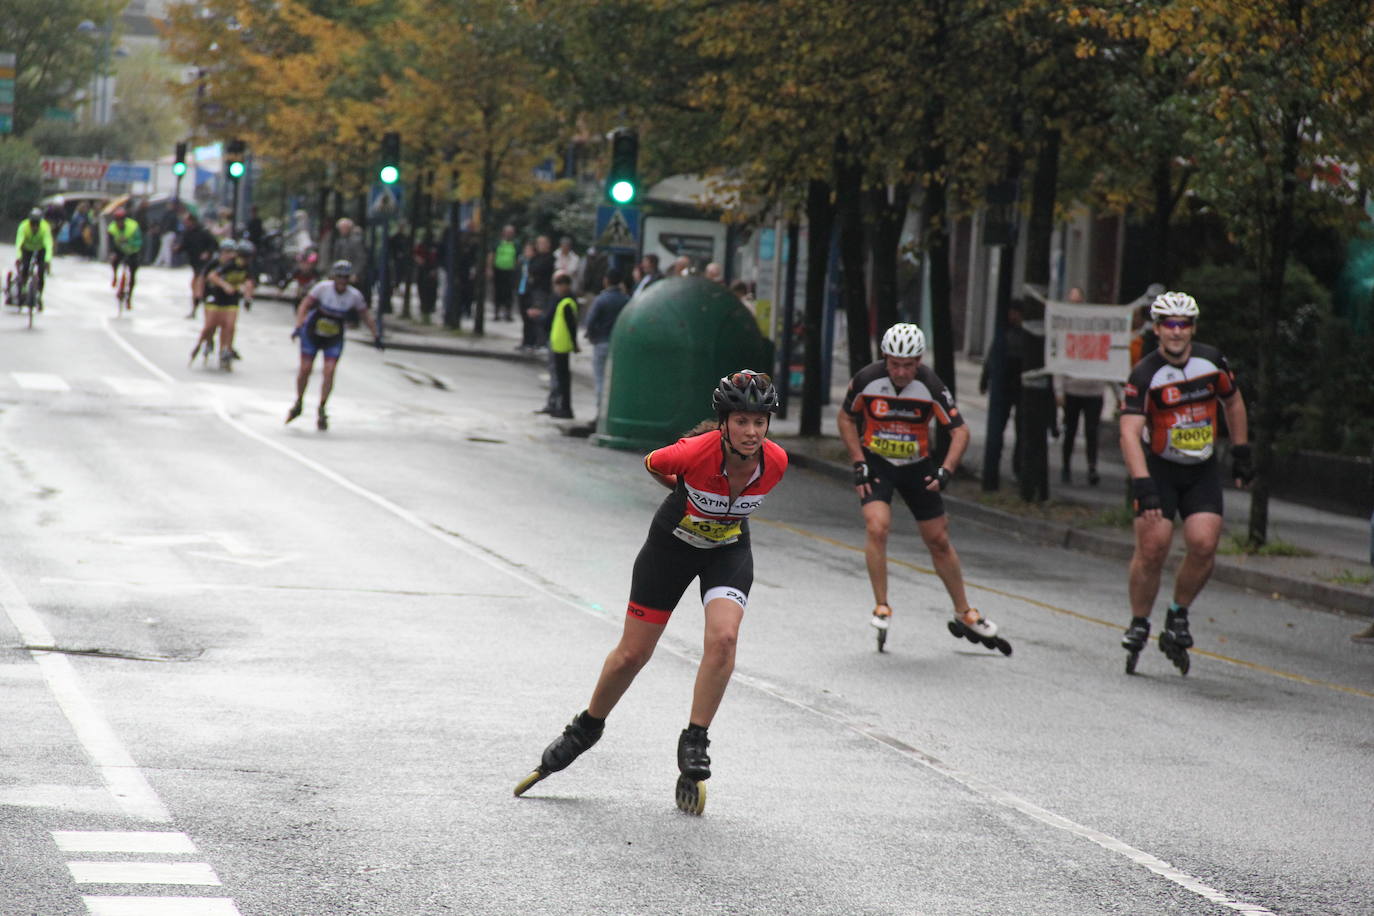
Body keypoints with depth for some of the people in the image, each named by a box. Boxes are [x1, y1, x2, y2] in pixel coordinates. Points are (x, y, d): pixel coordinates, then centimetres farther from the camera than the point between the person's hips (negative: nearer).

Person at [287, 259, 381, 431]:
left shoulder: (354, 296, -15)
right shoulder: (323, 287, -19)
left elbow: (365, 314, -2)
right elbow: (304, 305, -18)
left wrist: (376, 335, -3)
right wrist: (298, 326, -29)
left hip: (334, 338, 1)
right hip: (313, 334, -1)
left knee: (329, 372, -11)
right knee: (305, 369, 0)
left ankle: (321, 411, 1)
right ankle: (298, 404, 23)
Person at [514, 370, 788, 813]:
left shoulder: (775, 461, -24)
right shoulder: (695, 452, -33)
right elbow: (652, 464, -8)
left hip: (729, 551, 2)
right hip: (672, 544, -2)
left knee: (723, 638, -24)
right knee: (632, 654, 5)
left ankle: (694, 743, -10)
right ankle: (586, 729, 30)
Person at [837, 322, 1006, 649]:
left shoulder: (931, 386, -20)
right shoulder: (867, 380, -19)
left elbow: (960, 430, -13)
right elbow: (845, 418, -2)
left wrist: (945, 471, -26)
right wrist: (859, 463, -9)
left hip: (917, 466, 1)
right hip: (875, 463, -1)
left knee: (938, 541, 8)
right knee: (877, 527, -23)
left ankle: (963, 613, 24)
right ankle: (881, 607, -9)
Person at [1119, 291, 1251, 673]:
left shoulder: (1211, 360, -5)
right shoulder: (1145, 374, -17)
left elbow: (1233, 402, 14)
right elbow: (1130, 432, -26)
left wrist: (1241, 452, 13)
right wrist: (1142, 485, -36)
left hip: (1202, 470, 3)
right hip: (1159, 468, -3)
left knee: (1203, 544, -14)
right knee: (1152, 546, -15)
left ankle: (1178, 615, 8)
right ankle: (1139, 623, 5)